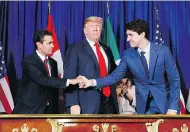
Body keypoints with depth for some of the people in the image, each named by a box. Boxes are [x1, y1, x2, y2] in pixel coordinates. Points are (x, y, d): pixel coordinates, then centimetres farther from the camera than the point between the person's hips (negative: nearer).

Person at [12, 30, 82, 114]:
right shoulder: (28, 61, -14)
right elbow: (43, 80, -27)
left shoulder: (52, 63, 8)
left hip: (47, 109, 6)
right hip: (28, 109, -5)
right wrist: (69, 81, -33)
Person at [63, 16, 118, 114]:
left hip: (109, 102, 5)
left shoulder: (106, 49, 17)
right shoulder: (75, 49, -1)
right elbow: (70, 77, -7)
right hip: (88, 105, -5)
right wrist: (73, 104, -16)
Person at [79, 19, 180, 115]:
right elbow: (116, 76, -3)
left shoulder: (163, 51, -12)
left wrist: (173, 108, -15)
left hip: (166, 102, -2)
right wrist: (92, 82, -17)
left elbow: (174, 80, -9)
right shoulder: (128, 54, -4)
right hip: (144, 105, 2)